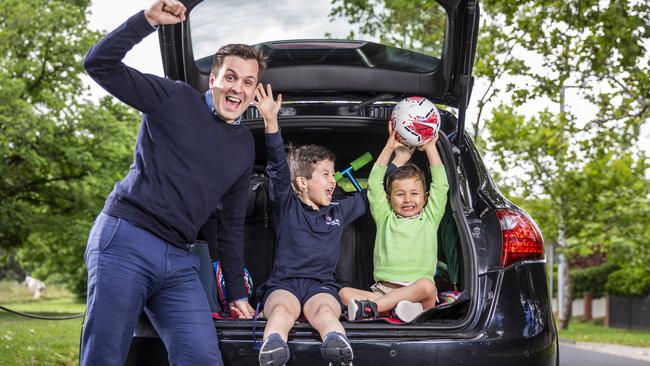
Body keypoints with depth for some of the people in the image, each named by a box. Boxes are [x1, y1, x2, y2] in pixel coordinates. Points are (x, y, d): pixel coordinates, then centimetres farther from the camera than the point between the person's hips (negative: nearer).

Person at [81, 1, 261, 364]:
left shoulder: (245, 146, 17)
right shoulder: (175, 99, 2)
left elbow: (232, 223, 23)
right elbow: (99, 64, -7)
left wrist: (238, 293, 23)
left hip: (181, 262, 5)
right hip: (126, 240, -5)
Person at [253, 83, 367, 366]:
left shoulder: (339, 211, 24)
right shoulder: (287, 206, 11)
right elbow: (279, 167, -3)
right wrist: (270, 121, -17)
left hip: (322, 285, 2)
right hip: (283, 282, -2)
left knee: (325, 310, -35)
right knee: (282, 309, -38)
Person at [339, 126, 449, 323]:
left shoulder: (430, 218, 17)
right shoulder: (386, 218, 19)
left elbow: (441, 185, 11)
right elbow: (374, 184, 14)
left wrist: (430, 147, 15)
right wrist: (390, 147, 13)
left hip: (416, 292, -2)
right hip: (382, 290, 2)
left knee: (426, 285, -36)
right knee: (345, 292, -23)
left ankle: (370, 307, -36)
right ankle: (397, 307, -44)